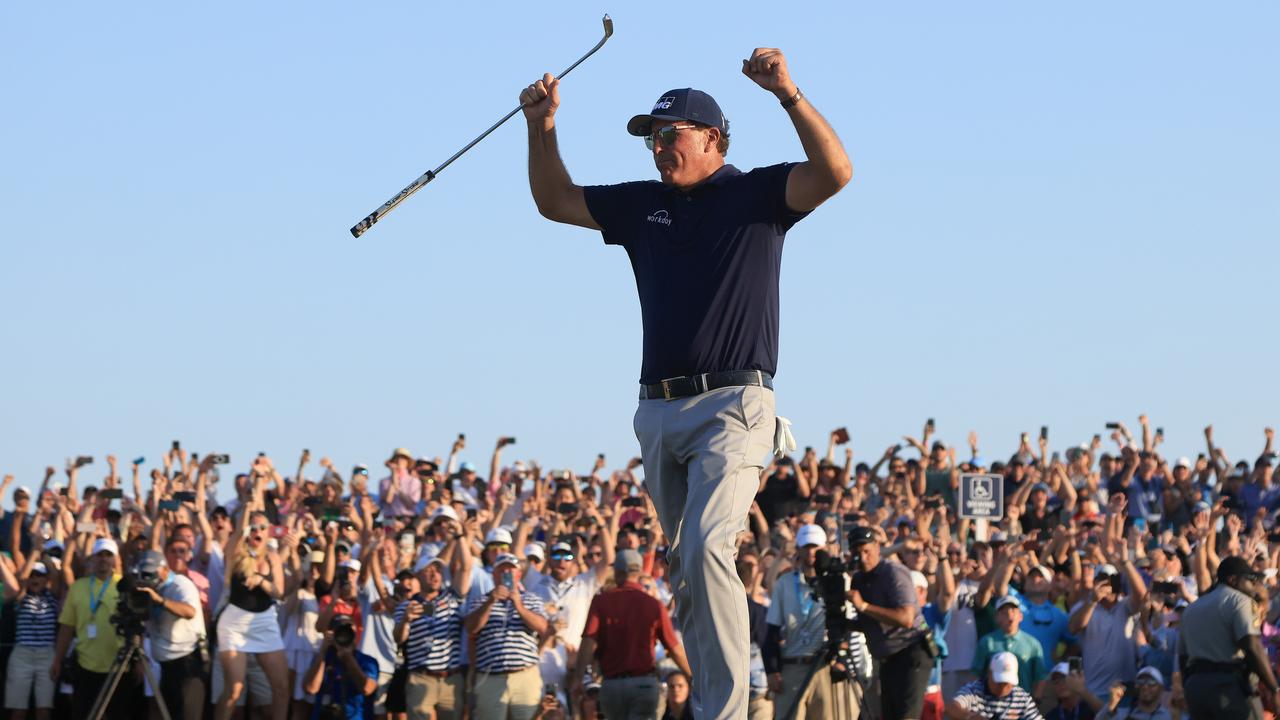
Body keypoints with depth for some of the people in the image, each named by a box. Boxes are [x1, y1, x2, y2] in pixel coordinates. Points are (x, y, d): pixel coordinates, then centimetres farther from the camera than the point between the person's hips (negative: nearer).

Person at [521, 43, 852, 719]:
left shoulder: (757, 194, 1)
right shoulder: (643, 205, 17)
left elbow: (835, 172, -14)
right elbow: (555, 201, 25)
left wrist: (788, 93, -25)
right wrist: (542, 128, 10)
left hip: (732, 404, -7)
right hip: (659, 409, 7)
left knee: (706, 546, -22)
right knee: (684, 566, 9)